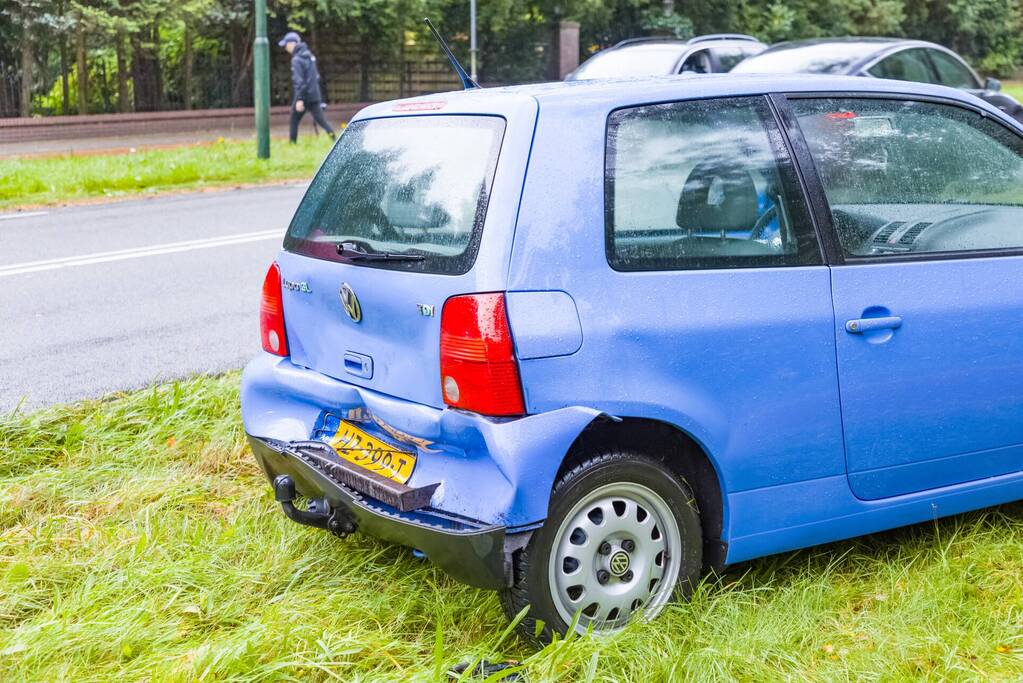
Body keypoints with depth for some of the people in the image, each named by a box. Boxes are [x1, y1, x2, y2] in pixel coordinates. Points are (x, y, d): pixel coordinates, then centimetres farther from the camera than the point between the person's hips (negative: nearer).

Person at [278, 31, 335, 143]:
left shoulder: (297, 59, -13)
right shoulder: (309, 55, 13)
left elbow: (299, 81, -20)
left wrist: (300, 99, -23)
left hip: (303, 96, -7)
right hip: (315, 95, 7)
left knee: (294, 120, 8)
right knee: (321, 120, 3)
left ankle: (292, 143, 12)